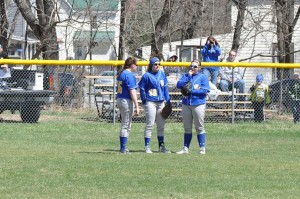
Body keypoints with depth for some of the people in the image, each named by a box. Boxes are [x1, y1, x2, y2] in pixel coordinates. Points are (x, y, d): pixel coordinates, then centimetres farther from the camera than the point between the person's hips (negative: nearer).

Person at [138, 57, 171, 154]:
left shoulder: (162, 75, 11)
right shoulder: (146, 76, -6)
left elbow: (165, 88, 14)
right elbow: (142, 89, -4)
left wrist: (168, 101, 9)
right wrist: (144, 101, -9)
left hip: (161, 102, 6)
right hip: (150, 103, -6)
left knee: (161, 126, 11)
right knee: (149, 125, -5)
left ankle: (161, 146, 18)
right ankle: (147, 147, -1)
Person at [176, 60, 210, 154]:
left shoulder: (203, 77, 3)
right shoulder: (185, 76, 14)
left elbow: (205, 90, -9)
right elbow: (179, 85, -2)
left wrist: (191, 91, -11)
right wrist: (188, 76, -7)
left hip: (198, 104, -4)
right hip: (186, 104, 4)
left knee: (199, 128, -4)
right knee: (187, 128, 8)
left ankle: (202, 148, -1)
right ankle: (185, 148, 11)